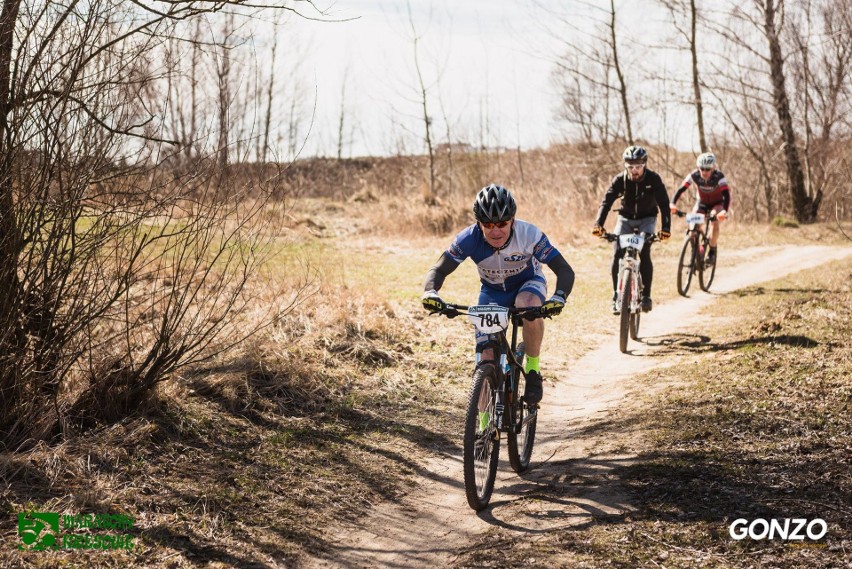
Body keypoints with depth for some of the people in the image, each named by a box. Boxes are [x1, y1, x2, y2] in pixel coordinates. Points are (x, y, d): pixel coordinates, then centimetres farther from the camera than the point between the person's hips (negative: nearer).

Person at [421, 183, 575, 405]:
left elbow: (565, 270, -33)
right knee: (487, 359, -11)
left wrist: (558, 298, -53)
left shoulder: (529, 235, -32)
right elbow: (438, 270, -24)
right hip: (492, 292, 2)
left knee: (529, 305, -39)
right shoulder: (469, 239, -28)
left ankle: (533, 370, -17)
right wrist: (431, 292, -47)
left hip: (528, 283, -2)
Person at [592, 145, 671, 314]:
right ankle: (617, 298, -6)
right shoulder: (620, 180, -19)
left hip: (647, 219, -2)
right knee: (617, 255, -15)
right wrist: (598, 224, -44)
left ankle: (646, 296, -11)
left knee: (644, 253, -22)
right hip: (625, 218, 2)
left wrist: (666, 227, -43)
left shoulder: (653, 179, -22)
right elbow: (606, 202, -28)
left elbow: (664, 204, -27)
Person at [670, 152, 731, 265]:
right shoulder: (694, 175, -25)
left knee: (715, 222, -29)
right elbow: (681, 189, -30)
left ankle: (712, 251, -11)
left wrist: (724, 211, -57)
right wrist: (672, 204, -47)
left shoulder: (719, 177, -31)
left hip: (717, 203, -2)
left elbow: (726, 195, -40)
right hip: (701, 203, 2)